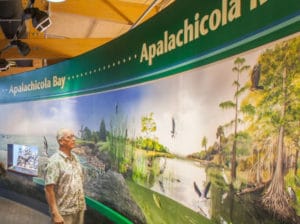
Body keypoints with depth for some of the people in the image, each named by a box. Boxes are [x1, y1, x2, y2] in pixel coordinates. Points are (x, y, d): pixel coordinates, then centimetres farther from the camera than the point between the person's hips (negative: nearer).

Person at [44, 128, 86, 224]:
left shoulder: (75, 158, 7)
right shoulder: (55, 161, -14)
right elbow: (48, 189, -18)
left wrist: (82, 204, 11)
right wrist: (55, 214, -21)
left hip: (79, 209, 7)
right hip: (64, 212, -7)